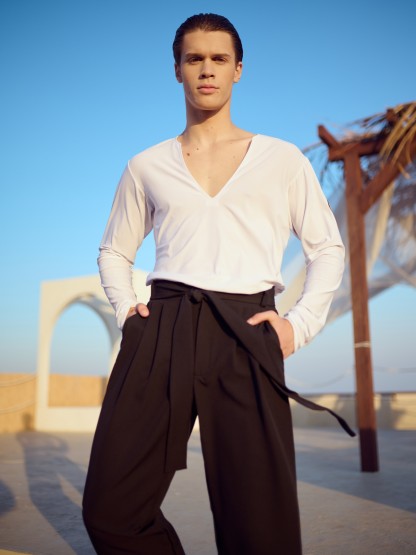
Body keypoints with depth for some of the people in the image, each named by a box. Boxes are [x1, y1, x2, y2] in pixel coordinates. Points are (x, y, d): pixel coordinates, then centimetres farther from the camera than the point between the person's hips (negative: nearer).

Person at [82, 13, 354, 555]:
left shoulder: (283, 159, 12)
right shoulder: (147, 166, 16)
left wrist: (301, 323, 3)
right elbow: (114, 251, 24)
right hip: (163, 331, 2)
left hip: (247, 334, -1)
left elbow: (329, 248, 15)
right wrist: (125, 307, 6)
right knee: (111, 511, -1)